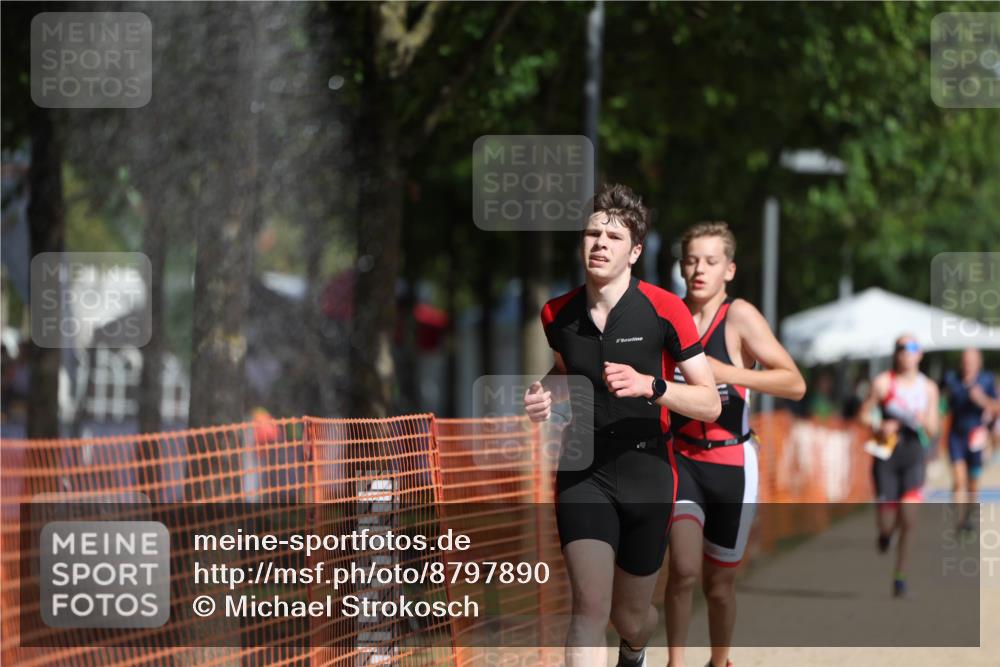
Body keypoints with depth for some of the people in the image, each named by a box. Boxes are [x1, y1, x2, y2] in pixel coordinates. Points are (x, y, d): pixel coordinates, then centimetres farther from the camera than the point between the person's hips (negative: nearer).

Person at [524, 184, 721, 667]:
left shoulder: (664, 310, -10)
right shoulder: (557, 314, 1)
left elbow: (710, 403, -9)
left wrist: (650, 387, -26)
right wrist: (546, 394, 3)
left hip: (647, 471, -1)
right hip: (582, 471, 1)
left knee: (630, 615, 14)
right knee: (589, 606, -19)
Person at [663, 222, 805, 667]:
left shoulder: (739, 316, -11)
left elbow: (795, 383, -20)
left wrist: (726, 371, -27)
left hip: (732, 463, -2)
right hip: (682, 458, 2)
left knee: (719, 582, 11)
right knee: (684, 569, -19)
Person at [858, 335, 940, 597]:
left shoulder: (928, 387, 7)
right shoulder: (883, 382, -2)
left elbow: (933, 430, 9)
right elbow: (864, 414, 2)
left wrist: (924, 422, -13)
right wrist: (878, 427, -17)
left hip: (914, 455, 1)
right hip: (886, 455, -1)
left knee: (908, 518, -10)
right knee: (886, 521, -3)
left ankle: (900, 576, 2)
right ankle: (885, 532, 37)